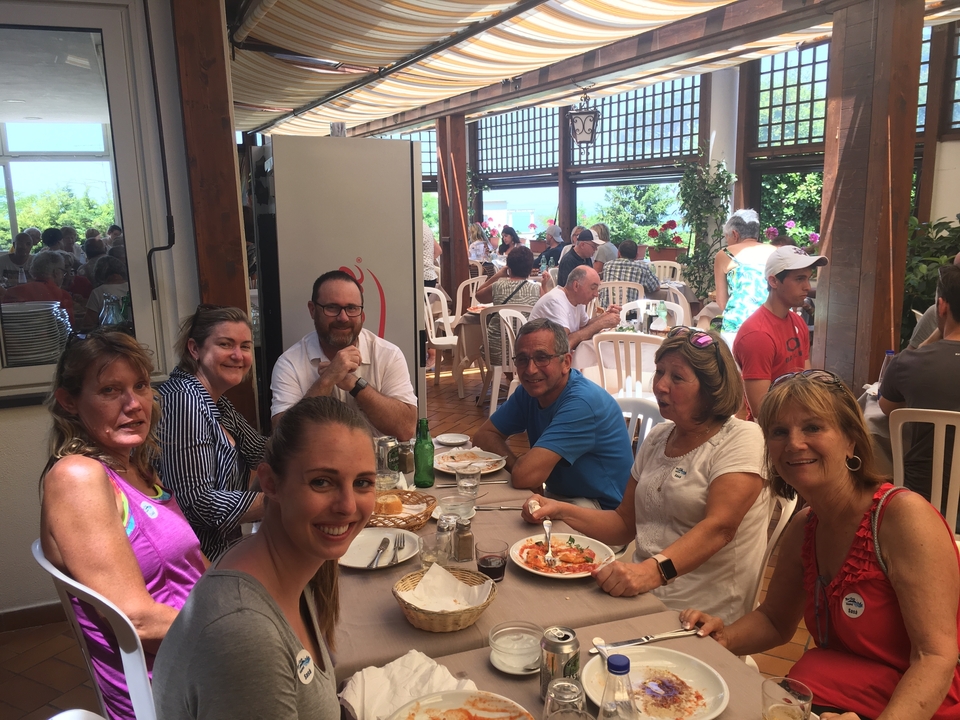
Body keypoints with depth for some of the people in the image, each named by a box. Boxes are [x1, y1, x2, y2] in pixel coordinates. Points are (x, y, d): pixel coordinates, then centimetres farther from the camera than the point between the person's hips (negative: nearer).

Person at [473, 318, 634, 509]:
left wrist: (517, 464, -10)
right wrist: (516, 464, -15)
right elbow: (484, 436, 3)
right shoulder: (529, 391, -2)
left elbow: (524, 476, -33)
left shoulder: (582, 402, -28)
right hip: (558, 495, 8)